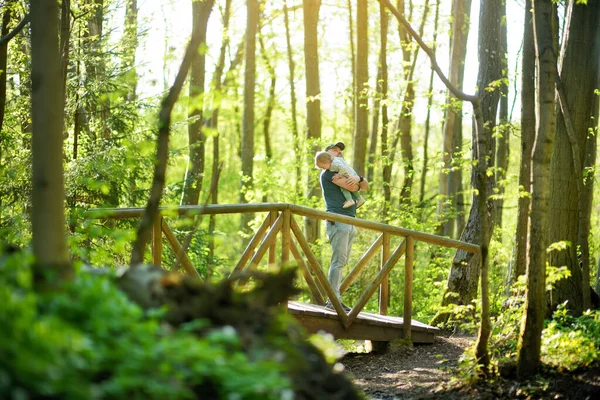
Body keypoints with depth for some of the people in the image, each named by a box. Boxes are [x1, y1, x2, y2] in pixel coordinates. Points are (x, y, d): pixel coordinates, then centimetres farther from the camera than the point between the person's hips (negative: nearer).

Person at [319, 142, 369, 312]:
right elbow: (351, 186, -13)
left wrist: (358, 178, -3)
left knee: (342, 261, 6)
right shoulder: (327, 172, -1)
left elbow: (365, 187, 18)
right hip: (337, 220, -9)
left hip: (350, 222, 9)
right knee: (338, 261, -13)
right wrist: (355, 182, 9)